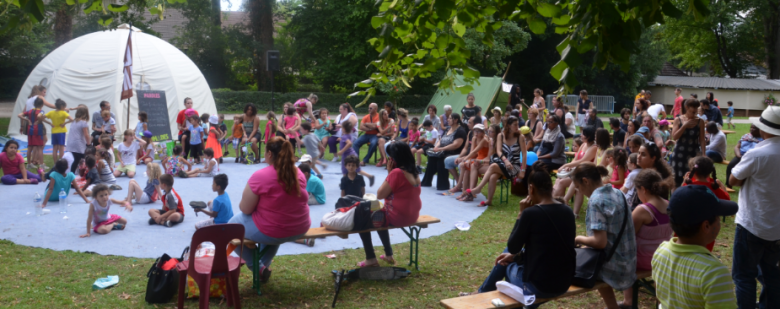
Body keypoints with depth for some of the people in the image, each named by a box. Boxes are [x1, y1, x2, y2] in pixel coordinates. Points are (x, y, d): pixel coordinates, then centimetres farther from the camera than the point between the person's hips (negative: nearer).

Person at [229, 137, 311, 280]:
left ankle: (257, 267, 24)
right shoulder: (298, 173, -2)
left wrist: (243, 203, 10)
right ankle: (264, 264, 47)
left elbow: (245, 209, -12)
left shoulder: (260, 176, -19)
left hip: (271, 233, -6)